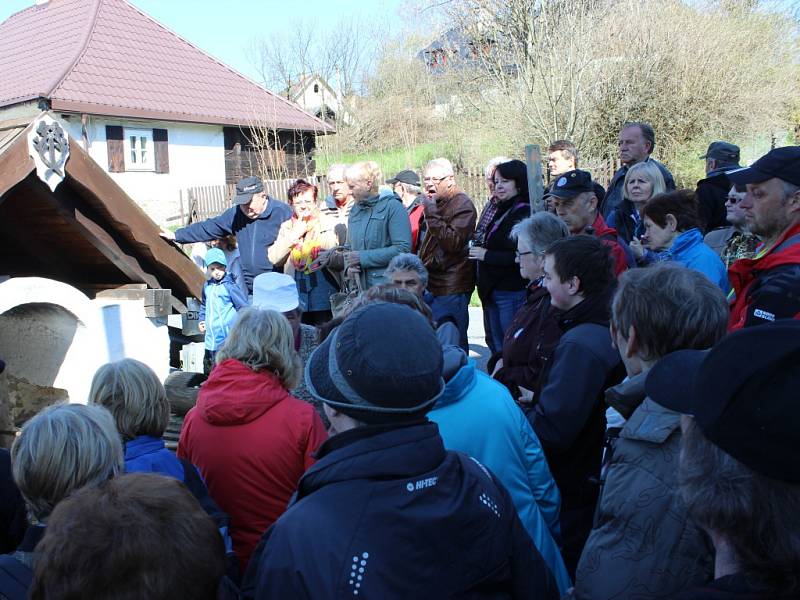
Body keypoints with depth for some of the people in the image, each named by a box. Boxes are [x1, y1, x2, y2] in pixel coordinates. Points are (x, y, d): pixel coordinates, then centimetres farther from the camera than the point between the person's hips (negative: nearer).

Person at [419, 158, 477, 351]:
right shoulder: (436, 203, 19)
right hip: (431, 285, 9)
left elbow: (454, 243, -23)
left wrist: (432, 215, -22)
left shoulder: (462, 205, -10)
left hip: (451, 289, -9)